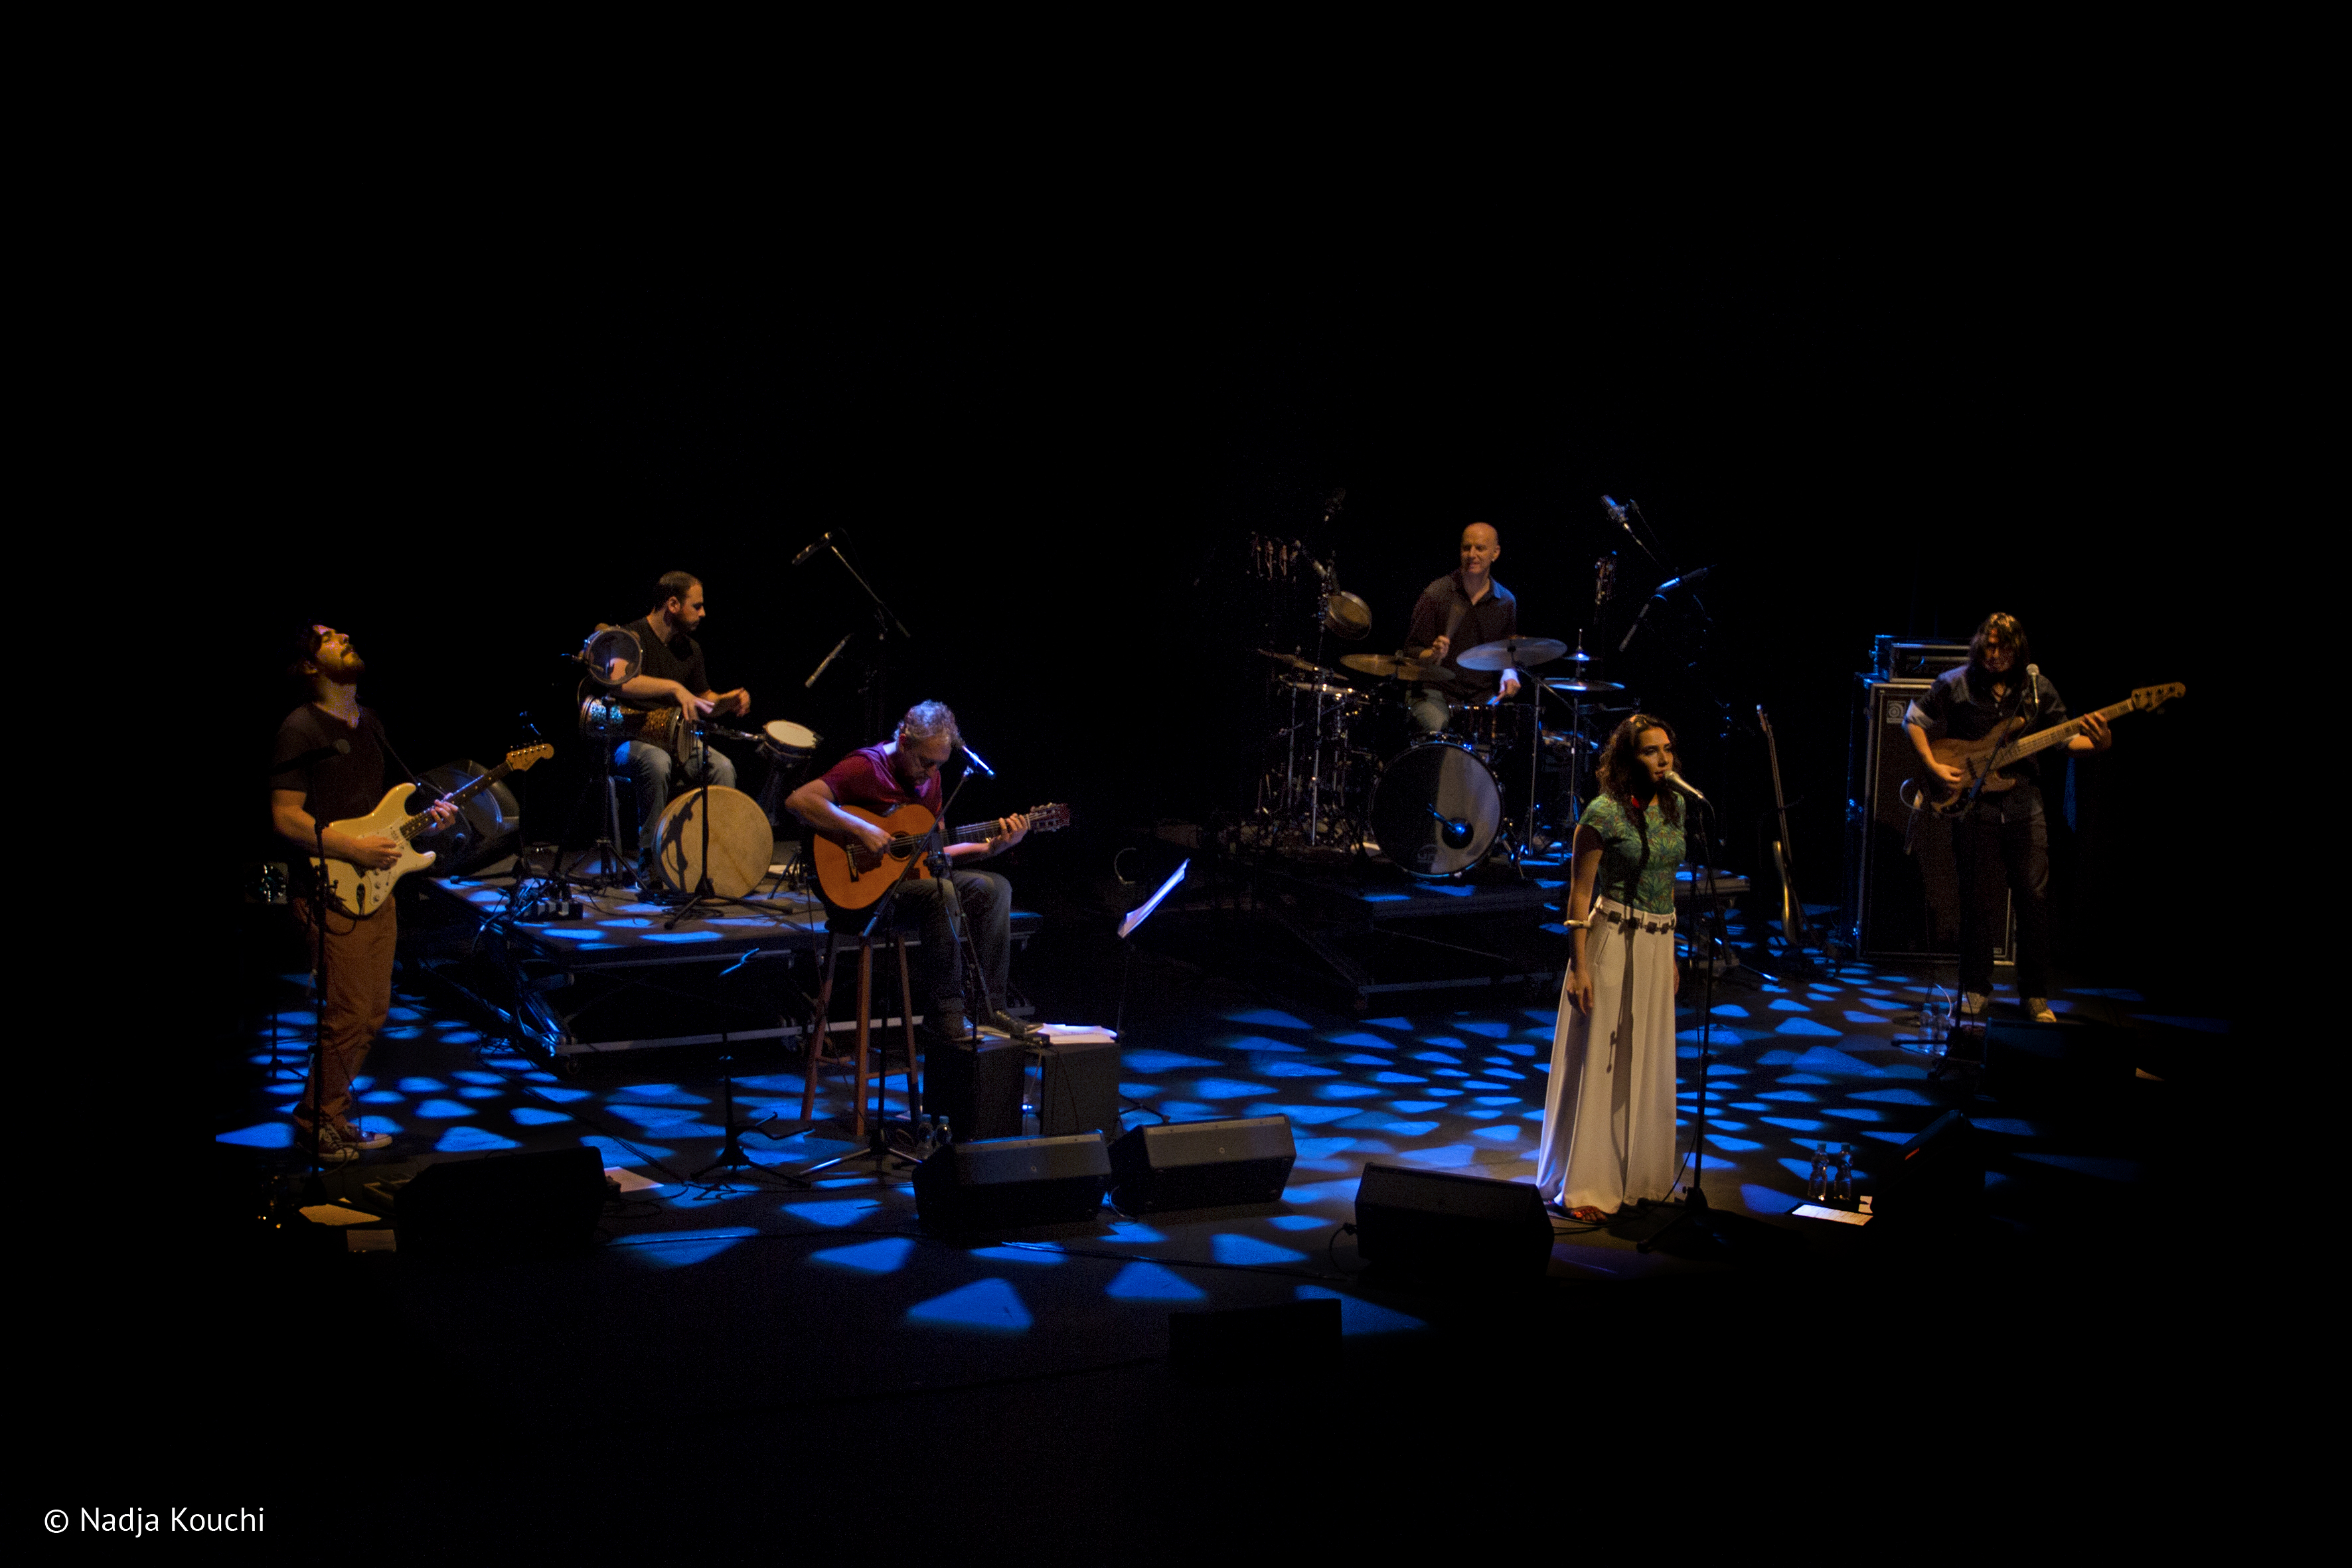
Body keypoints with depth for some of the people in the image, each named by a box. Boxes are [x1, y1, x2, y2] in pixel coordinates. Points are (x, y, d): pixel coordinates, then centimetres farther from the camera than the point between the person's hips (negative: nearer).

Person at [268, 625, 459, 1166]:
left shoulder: (369, 722, 16)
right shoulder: (300, 729, -10)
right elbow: (285, 817, -14)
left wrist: (424, 814, 8)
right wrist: (353, 848, -20)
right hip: (333, 893, -8)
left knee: (374, 1013, 12)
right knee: (349, 1015, -8)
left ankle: (333, 1112, 25)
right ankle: (317, 1119, 9)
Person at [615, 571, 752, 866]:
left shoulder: (690, 648, 12)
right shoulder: (632, 637, -11)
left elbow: (702, 699, 23)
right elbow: (624, 682, -32)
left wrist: (726, 701, 1)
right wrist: (674, 687, -38)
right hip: (631, 739, -6)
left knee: (722, 766, -22)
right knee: (657, 761, -39)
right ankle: (649, 855, -28)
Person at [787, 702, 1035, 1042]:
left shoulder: (929, 777, 12)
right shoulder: (867, 767, -14)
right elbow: (798, 800, -27)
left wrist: (992, 846, 1)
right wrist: (861, 830, -30)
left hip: (913, 873, 8)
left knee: (994, 887, -9)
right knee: (943, 893, -32)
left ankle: (988, 1006, -8)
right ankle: (946, 1011, -22)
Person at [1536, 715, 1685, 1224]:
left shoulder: (1674, 808, 8)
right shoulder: (1604, 814, -13)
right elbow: (1579, 894, -11)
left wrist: (1672, 958, 17)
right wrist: (1579, 968, -15)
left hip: (1659, 945, 7)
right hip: (1612, 940, -7)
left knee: (1646, 1062, 12)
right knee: (1598, 1060, -3)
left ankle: (1636, 1176, 23)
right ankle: (1584, 1186, 4)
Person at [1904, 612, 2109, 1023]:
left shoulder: (2037, 688, 3)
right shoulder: (1956, 684, -2)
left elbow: (2067, 736, 6)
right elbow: (1913, 720, 6)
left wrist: (2099, 742, -15)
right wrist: (1935, 767, -5)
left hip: (2023, 804, 2)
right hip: (1973, 803, -2)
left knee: (2035, 897, 0)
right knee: (1980, 900, 1)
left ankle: (2035, 994, 12)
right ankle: (1976, 990, 16)